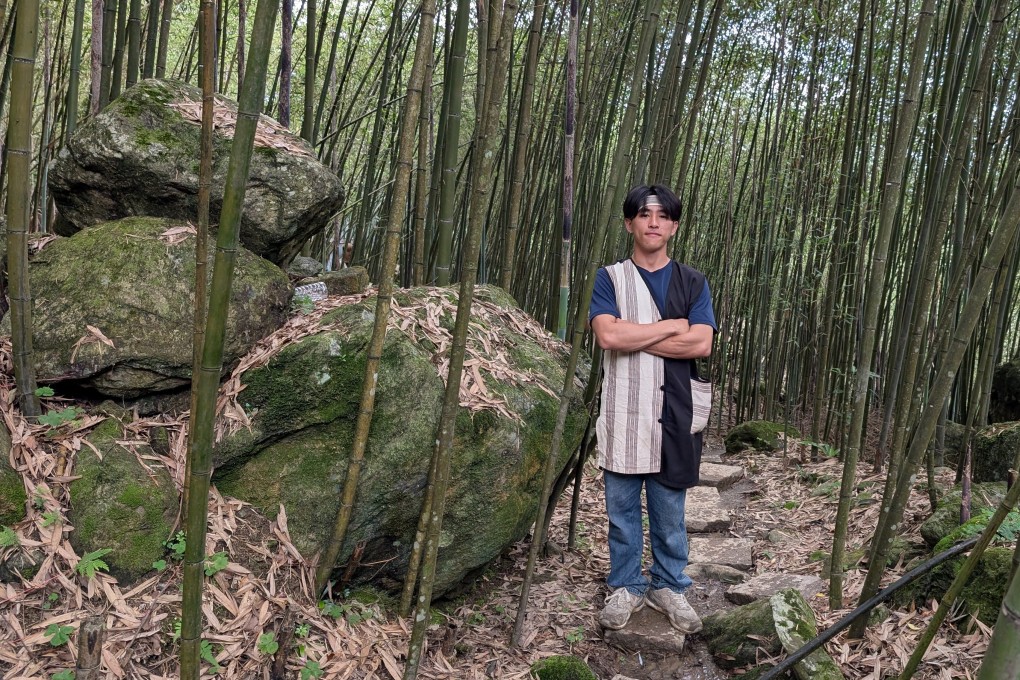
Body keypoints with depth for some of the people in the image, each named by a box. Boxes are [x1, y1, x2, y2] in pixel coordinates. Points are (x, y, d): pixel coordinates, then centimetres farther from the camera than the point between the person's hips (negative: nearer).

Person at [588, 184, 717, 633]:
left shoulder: (692, 283, 8)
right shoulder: (609, 278, 4)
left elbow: (701, 344, -7)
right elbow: (607, 335, -14)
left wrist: (632, 337, -11)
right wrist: (672, 326, -9)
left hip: (675, 414, 1)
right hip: (622, 411, 0)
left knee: (670, 510, 9)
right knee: (622, 507, 8)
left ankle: (669, 587, 25)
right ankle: (627, 586, 23)